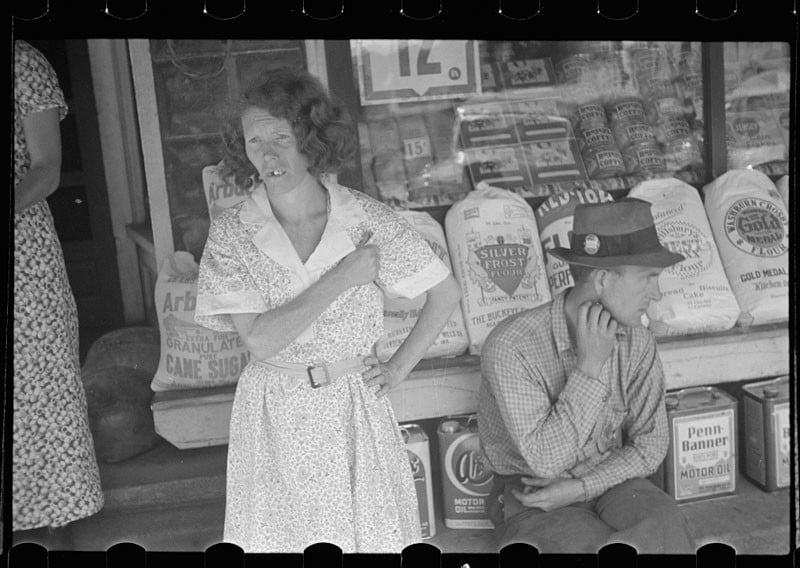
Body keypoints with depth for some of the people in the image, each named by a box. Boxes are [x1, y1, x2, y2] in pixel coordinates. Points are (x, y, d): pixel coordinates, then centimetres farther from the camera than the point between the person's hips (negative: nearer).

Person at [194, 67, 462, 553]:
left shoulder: (367, 219, -9)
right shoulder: (231, 233, -9)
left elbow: (446, 293, 1)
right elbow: (260, 340, -18)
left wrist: (400, 366, -1)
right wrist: (340, 279, -19)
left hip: (355, 408, 0)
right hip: (274, 416, 0)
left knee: (372, 531, 9)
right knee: (280, 533, 12)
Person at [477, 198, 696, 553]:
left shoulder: (636, 342, -5)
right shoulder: (511, 346, -23)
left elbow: (651, 444, -1)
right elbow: (545, 460, -25)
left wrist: (579, 488, -15)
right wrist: (590, 366, -28)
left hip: (608, 481, 5)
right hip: (532, 501, -4)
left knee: (665, 525, -27)